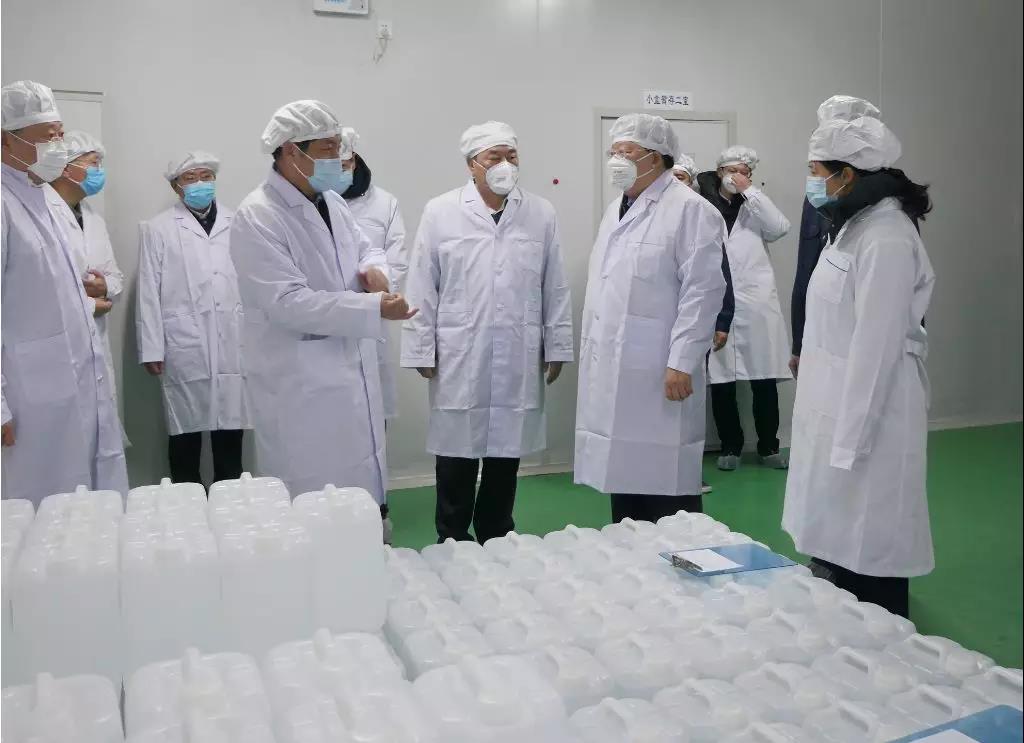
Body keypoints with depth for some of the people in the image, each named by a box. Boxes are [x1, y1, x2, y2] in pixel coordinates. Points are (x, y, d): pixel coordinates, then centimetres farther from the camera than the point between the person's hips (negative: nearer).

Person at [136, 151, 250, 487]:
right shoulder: (157, 229, 5)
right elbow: (149, 292, 2)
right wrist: (151, 348, -3)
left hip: (233, 344, 2)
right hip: (184, 348, -1)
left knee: (231, 427, 6)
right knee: (186, 429, 5)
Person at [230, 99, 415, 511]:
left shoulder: (332, 201, 9)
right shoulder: (257, 218, -17)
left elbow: (366, 248, 21)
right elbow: (289, 302, -25)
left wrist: (374, 268, -5)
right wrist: (374, 308, -26)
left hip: (353, 372, 8)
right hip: (300, 386, -8)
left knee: (362, 489, 19)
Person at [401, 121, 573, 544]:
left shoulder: (541, 214, 6)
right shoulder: (440, 212, 1)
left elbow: (555, 288, 7)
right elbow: (422, 287, 0)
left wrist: (557, 346, 6)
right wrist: (421, 349, -2)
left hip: (519, 359, 2)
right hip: (459, 358, -2)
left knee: (506, 454, 10)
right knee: (457, 453, 5)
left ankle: (497, 539, 25)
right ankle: (452, 542, 20)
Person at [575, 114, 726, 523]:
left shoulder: (690, 209, -8)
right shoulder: (616, 209, 18)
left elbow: (702, 290, -14)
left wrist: (682, 362, -18)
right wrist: (592, 352, 16)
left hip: (659, 373, -7)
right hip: (611, 370, 8)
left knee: (664, 480, -1)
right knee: (622, 470, 13)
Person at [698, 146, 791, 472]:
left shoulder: (755, 208, 13)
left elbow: (780, 228, -5)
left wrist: (750, 191, -3)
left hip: (756, 305, 2)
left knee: (764, 380, 5)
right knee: (721, 382, 3)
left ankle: (768, 446, 19)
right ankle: (730, 446, 18)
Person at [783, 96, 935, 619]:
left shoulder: (885, 237, -18)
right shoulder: (855, 224, 12)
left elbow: (876, 347, -21)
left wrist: (849, 443, -19)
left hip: (865, 413, -9)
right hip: (841, 406, 9)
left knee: (866, 556, 1)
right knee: (837, 545, 16)